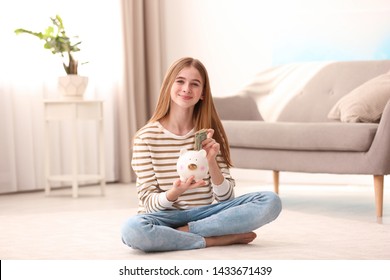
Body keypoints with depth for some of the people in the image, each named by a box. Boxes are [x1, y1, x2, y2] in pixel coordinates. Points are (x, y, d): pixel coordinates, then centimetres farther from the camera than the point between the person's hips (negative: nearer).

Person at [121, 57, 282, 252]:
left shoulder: (209, 135, 6)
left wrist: (211, 162, -17)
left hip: (206, 213, 3)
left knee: (270, 201, -19)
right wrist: (175, 192, -26)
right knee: (132, 230, -39)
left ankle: (184, 232, -20)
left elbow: (225, 197, 1)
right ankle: (216, 239, -20)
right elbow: (149, 202, -6)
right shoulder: (146, 137, -3)